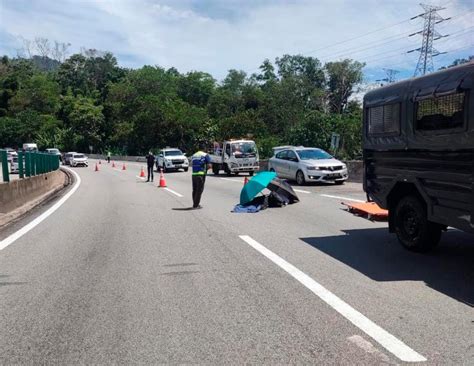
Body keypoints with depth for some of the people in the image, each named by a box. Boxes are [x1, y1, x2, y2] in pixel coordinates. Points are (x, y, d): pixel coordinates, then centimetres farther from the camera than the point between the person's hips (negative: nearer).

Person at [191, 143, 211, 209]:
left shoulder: (193, 155, 14)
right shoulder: (205, 155, -3)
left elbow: (192, 164, 16)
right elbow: (209, 166, -9)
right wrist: (206, 169, 9)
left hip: (194, 174, 6)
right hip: (201, 174, -6)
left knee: (194, 190, 14)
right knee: (199, 190, -1)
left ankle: (195, 204, 22)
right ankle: (196, 205, -2)